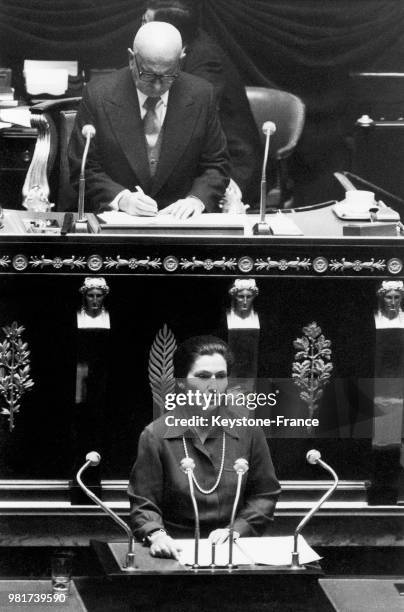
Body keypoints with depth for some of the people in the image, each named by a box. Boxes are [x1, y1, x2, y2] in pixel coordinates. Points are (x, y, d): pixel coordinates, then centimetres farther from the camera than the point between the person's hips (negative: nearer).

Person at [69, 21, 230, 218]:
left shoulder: (200, 95, -1)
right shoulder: (98, 95, -5)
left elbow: (216, 165, 7)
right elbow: (83, 169, -1)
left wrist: (197, 199, -12)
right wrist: (121, 198, -17)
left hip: (178, 217, 1)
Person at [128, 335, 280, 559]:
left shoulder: (247, 432, 7)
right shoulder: (156, 435, 1)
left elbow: (265, 494, 12)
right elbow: (142, 503, 2)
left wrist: (236, 530, -4)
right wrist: (156, 534, -18)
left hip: (233, 549, 1)